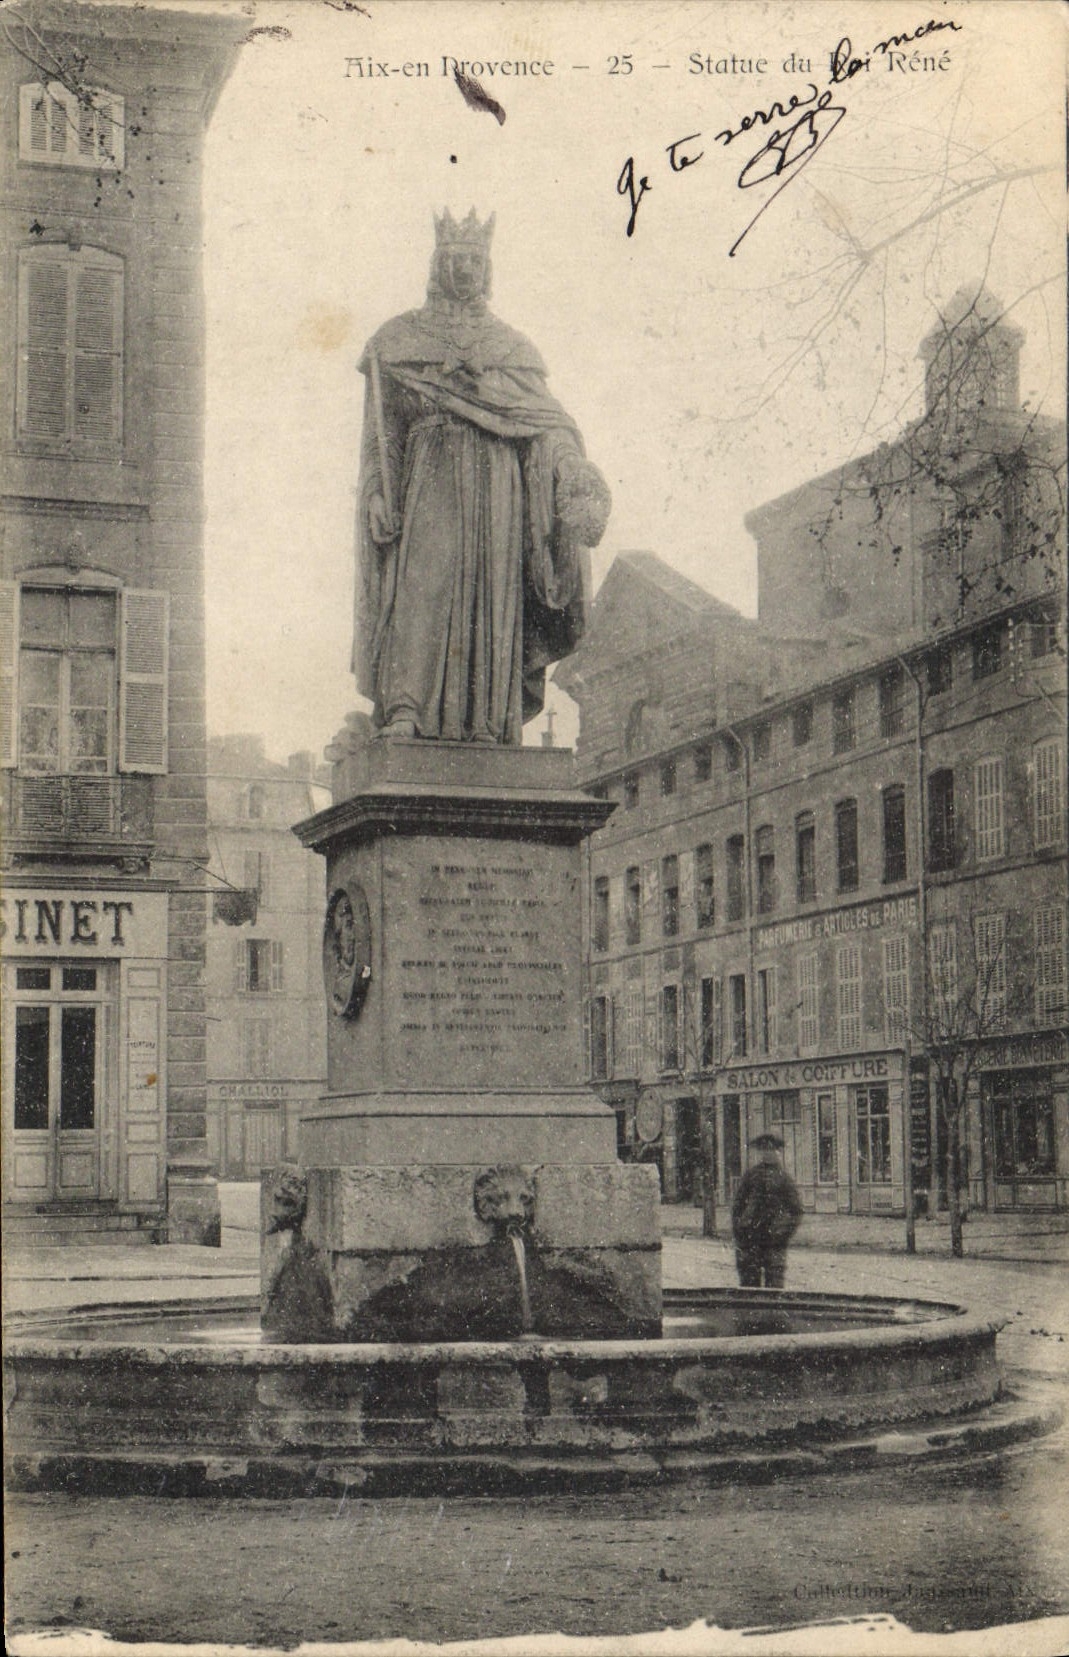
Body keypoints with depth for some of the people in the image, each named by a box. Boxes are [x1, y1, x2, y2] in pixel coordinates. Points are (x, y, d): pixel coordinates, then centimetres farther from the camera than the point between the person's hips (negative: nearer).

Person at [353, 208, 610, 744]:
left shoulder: (512, 348, 20)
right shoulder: (400, 340, 15)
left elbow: (546, 418, 8)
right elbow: (382, 429, 9)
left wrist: (575, 470, -11)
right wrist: (378, 492, -5)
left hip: (496, 489, 3)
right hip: (430, 479, -3)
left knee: (493, 597, -5)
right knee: (423, 581, -19)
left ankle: (485, 723, -7)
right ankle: (403, 710, -27)